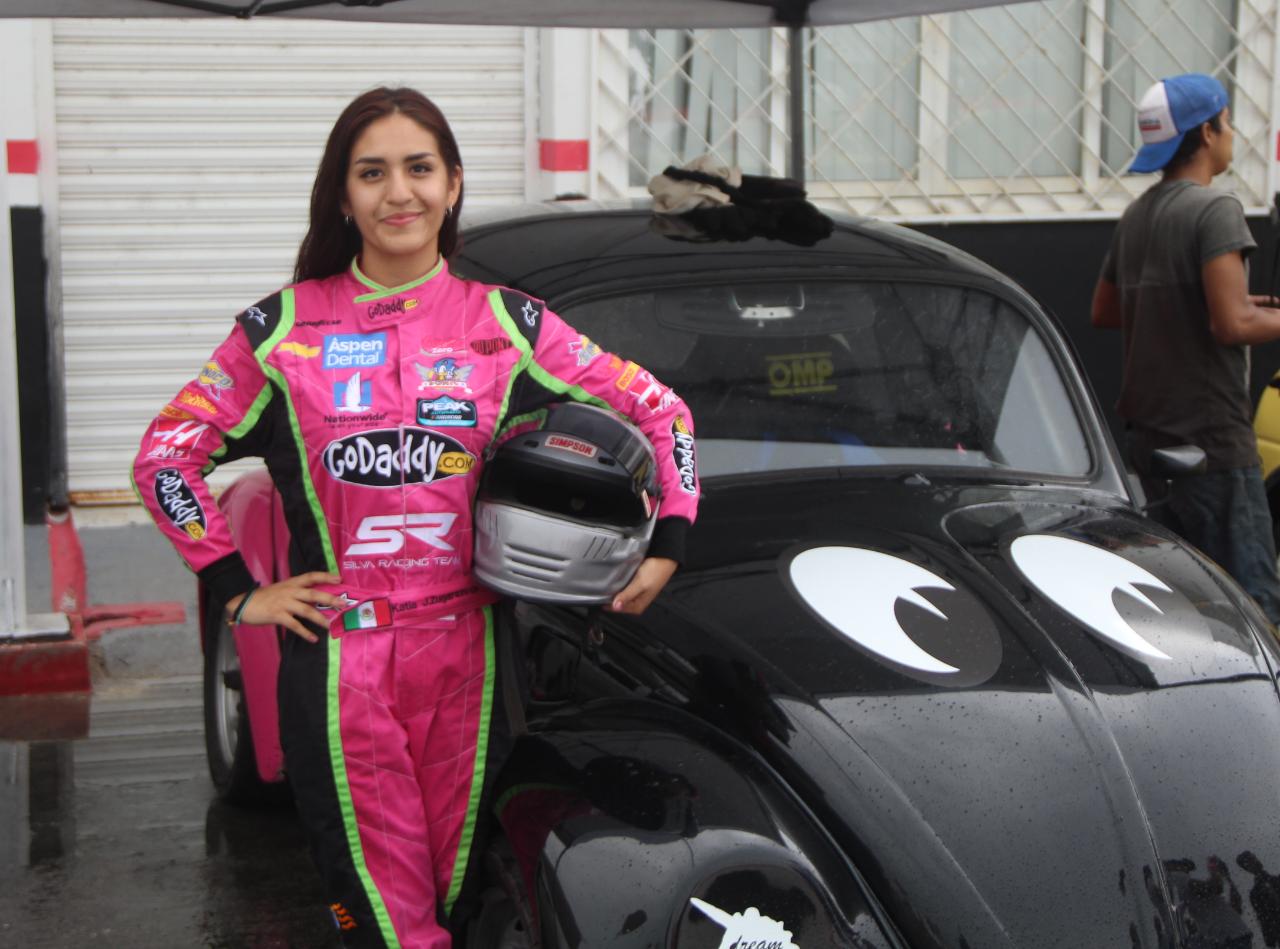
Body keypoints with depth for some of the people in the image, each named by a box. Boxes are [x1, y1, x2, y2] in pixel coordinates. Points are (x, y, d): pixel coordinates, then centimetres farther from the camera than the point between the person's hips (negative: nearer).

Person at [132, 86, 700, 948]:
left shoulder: (507, 324, 5)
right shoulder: (284, 328, 3)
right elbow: (166, 458, 6)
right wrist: (239, 591, 1)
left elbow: (659, 412, 10)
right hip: (338, 655, -1)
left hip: (464, 649, 1)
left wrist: (668, 545, 1)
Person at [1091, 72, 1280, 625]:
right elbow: (1232, 325, -22)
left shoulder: (1136, 215, 13)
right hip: (1211, 438, -9)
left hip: (1148, 434, 9)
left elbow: (1104, 312, 24)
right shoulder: (1214, 210, -13)